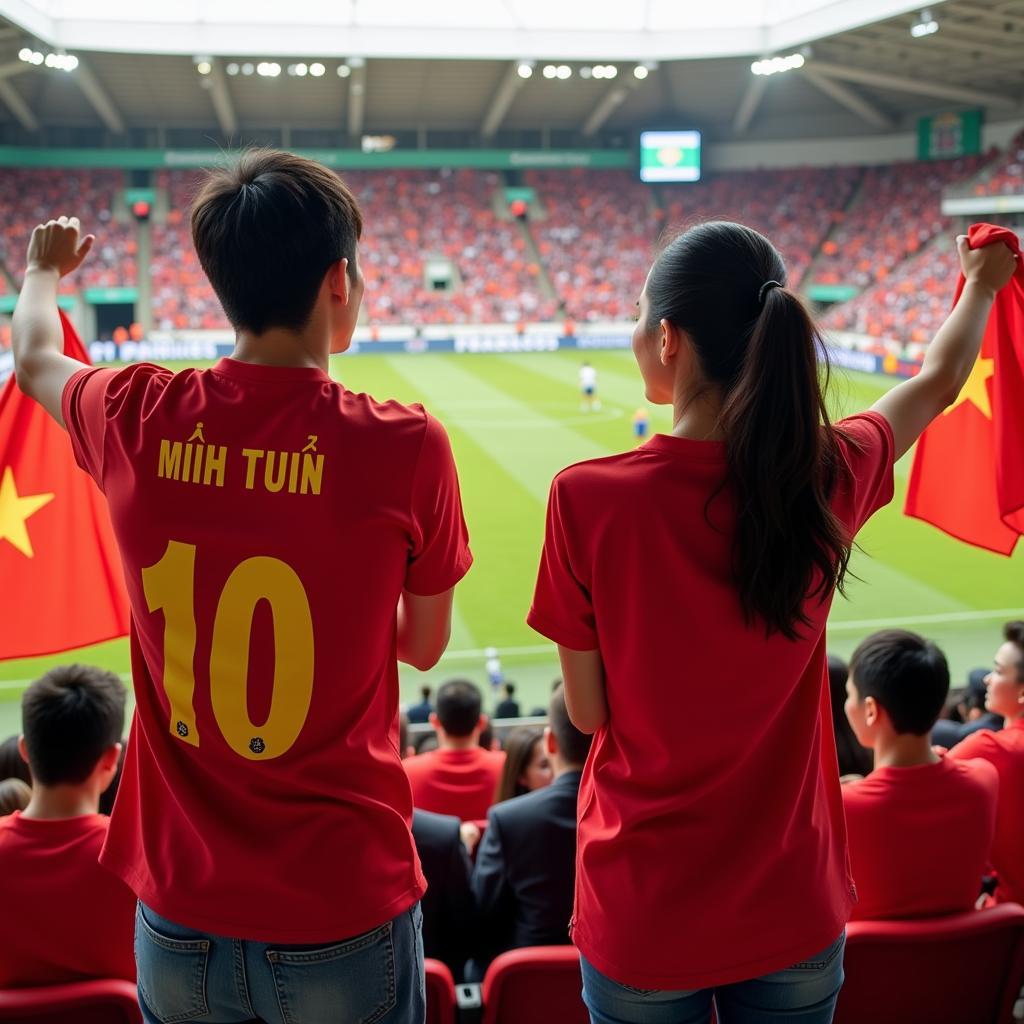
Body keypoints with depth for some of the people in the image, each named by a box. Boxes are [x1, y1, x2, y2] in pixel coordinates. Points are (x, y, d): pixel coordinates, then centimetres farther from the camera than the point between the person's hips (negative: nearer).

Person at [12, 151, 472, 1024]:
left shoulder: (134, 419, -8)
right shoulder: (405, 445, -17)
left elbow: (35, 358, 17)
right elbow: (423, 647, -2)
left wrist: (45, 269, 37)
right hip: (343, 913, -2)